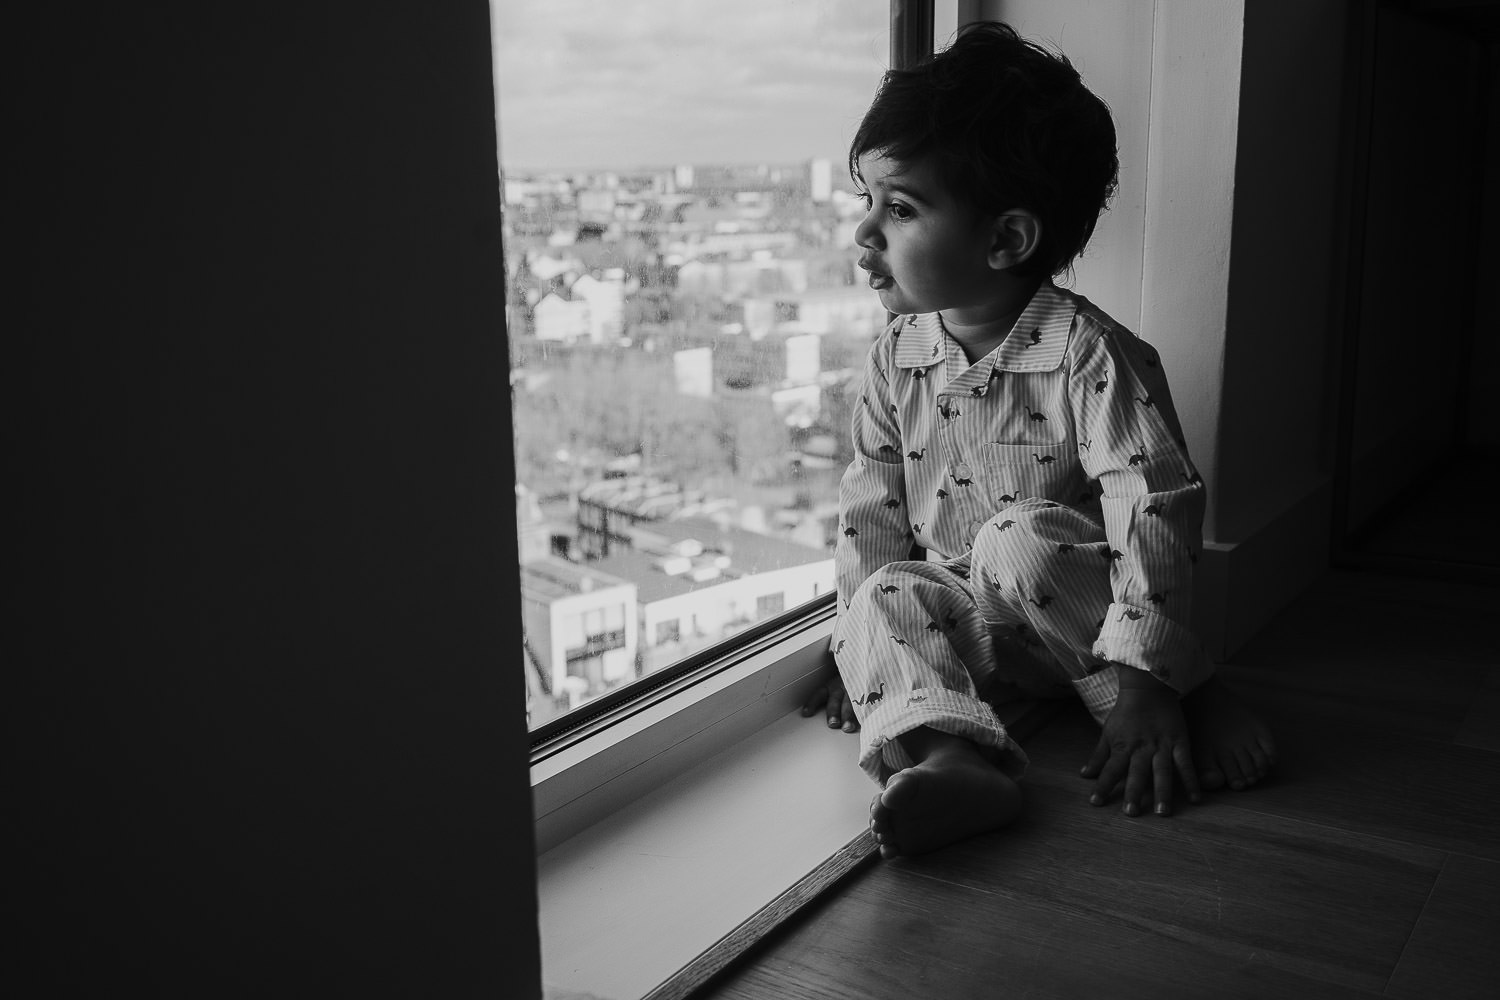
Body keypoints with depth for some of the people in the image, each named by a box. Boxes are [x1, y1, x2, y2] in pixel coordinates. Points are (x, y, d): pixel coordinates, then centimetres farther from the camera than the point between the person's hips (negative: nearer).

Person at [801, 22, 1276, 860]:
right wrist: (861, 646, -4)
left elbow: (1156, 518, -24)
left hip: (1079, 609, -4)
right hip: (977, 630, 5)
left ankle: (1192, 698, -20)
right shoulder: (897, 359, -1)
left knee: (1018, 541, -32)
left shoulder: (1091, 357, -19)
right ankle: (951, 755, -44)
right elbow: (873, 512, 4)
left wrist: (1139, 686, -29)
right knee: (885, 595, -22)